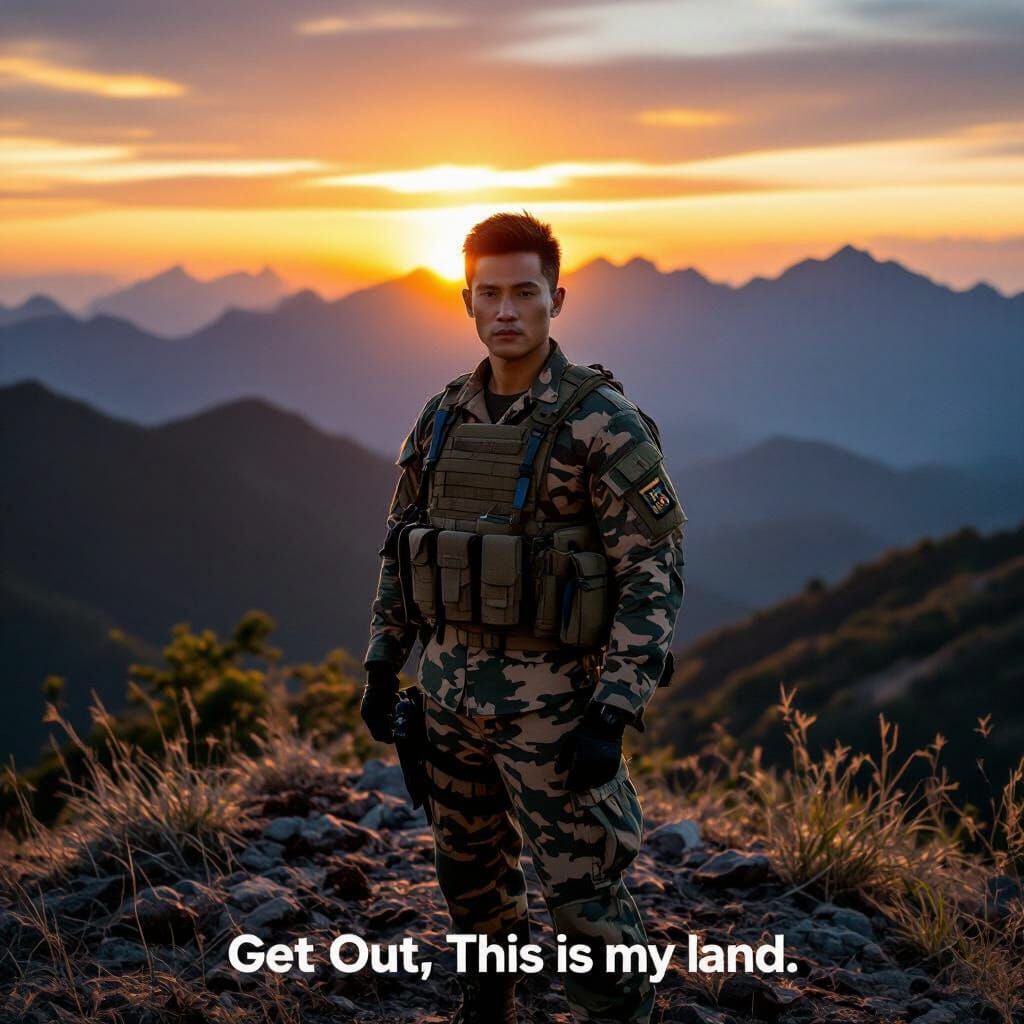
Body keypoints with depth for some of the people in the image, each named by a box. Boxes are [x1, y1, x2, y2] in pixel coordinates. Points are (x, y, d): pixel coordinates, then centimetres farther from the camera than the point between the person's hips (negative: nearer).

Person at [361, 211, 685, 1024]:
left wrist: (615, 714, -20)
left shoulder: (604, 421, -14)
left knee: (589, 903, -2)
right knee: (471, 881, 19)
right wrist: (383, 666, 12)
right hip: (451, 691, 6)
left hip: (550, 700, -6)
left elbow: (655, 571, -15)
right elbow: (403, 545, 15)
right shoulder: (443, 417, 5)